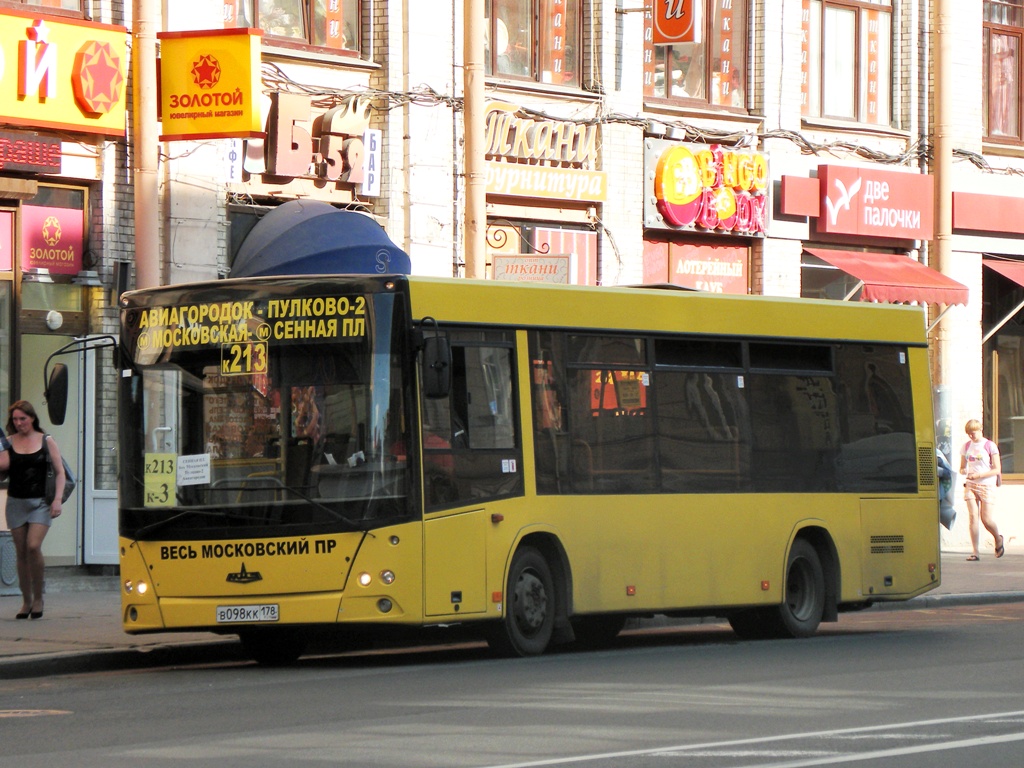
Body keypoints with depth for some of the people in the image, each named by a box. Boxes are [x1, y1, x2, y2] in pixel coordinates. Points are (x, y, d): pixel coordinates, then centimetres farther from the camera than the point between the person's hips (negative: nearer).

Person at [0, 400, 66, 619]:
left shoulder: (46, 441, 2)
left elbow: (60, 472, 2)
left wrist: (57, 499, -7)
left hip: (40, 502, -3)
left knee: (33, 546, -18)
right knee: (21, 552, 6)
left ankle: (38, 598, -4)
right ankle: (26, 601, 15)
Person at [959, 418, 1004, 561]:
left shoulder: (990, 446, -4)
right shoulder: (966, 446, 10)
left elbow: (997, 470, -6)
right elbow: (962, 467, 18)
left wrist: (978, 475, -17)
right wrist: (964, 471, -8)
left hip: (987, 485, -4)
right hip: (971, 485, 4)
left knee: (986, 518, -6)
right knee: (973, 517, -8)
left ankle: (998, 539, 26)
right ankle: (975, 552, -7)